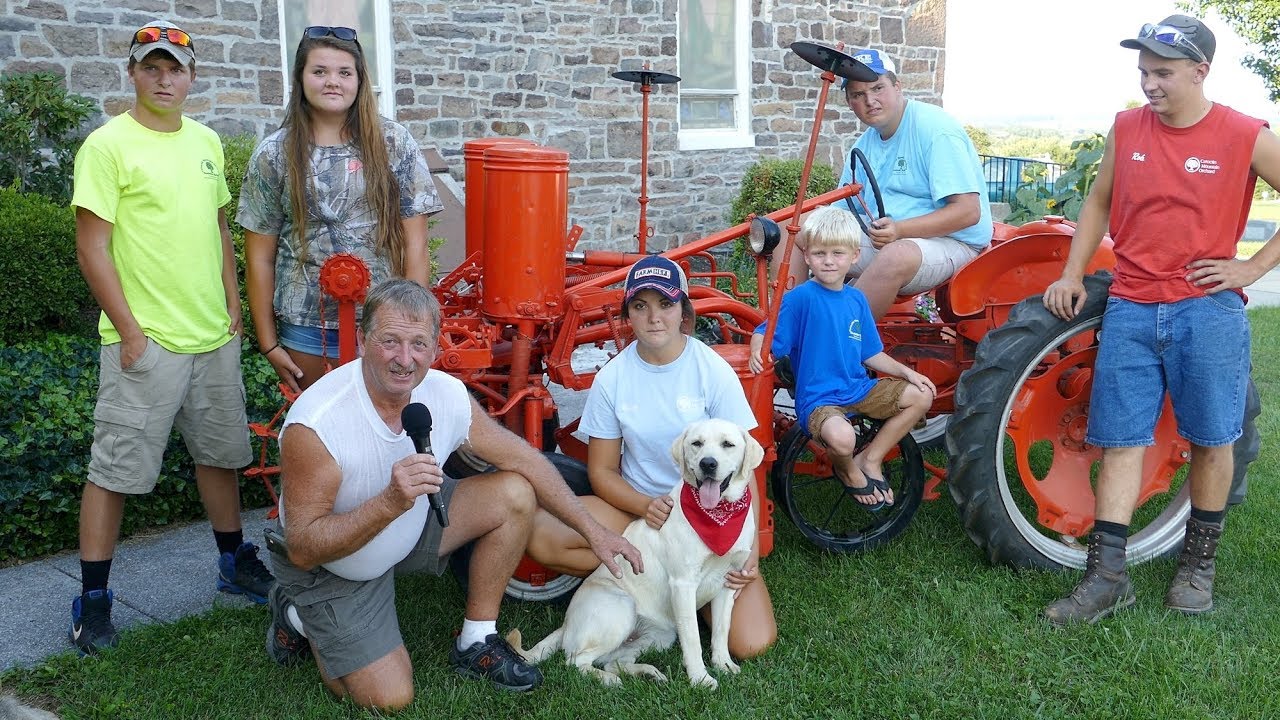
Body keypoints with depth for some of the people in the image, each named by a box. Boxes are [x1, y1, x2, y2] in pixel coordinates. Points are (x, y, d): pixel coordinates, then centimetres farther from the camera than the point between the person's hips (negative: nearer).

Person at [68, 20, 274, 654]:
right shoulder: (108, 144, -8)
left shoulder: (205, 142, 11)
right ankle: (93, 597, 13)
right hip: (145, 341, -6)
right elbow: (92, 248, -11)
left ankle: (234, 561, 33)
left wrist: (232, 305, 12)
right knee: (115, 470, 0)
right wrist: (131, 332, -14)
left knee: (220, 454, 17)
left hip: (214, 338, 6)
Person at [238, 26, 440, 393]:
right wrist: (268, 344, 2)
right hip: (306, 331, 1)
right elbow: (259, 258, 4)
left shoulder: (394, 143, 0)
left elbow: (414, 245, 0)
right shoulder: (273, 155, 2)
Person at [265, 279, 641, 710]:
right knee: (391, 697, -12)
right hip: (329, 567, -5)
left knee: (515, 494, -9)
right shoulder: (314, 424, -34)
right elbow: (303, 549, -30)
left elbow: (523, 460, -5)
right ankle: (299, 616, 16)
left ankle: (476, 643, 5)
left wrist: (593, 531, -5)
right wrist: (390, 503, -45)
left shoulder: (446, 394, -17)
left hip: (411, 528, 6)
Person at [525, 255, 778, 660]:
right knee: (539, 534, -25)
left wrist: (751, 552, -21)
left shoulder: (713, 371, -12)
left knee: (752, 643, -20)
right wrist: (647, 506, -20)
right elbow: (602, 471, 0)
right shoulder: (612, 378, -6)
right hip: (637, 509, 2)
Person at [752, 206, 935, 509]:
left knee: (921, 396, 2)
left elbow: (871, 354, 15)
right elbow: (763, 334, -14)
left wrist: (907, 372, 7)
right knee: (842, 437, -36)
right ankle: (847, 470, 4)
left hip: (859, 388, 7)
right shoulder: (800, 297, -13)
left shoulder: (856, 299, 7)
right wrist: (757, 353, -36)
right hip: (818, 398, -7)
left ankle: (870, 459, 10)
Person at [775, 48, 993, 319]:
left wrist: (899, 230, -31)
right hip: (880, 239, 8)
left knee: (896, 255, -42)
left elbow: (969, 210, -21)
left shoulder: (936, 130, -12)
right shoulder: (865, 145, 12)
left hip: (950, 242, -8)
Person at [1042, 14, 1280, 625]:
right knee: (1121, 443, 2)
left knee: (1211, 441, 8)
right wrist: (1072, 273, 9)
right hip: (1130, 310, 2)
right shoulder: (1125, 128, 6)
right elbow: (1099, 202, 17)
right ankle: (1107, 578, 6)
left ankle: (1198, 563, 27)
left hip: (1207, 312, -2)